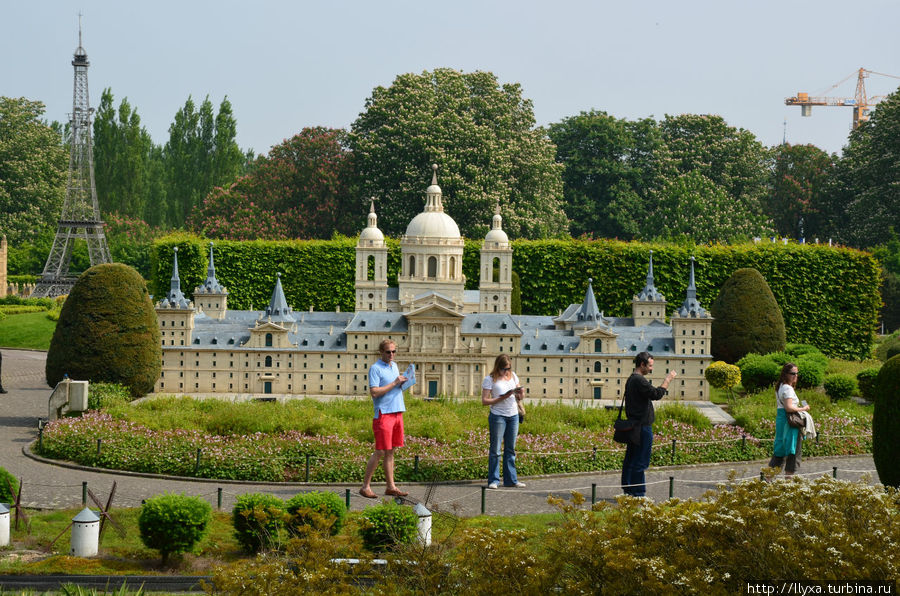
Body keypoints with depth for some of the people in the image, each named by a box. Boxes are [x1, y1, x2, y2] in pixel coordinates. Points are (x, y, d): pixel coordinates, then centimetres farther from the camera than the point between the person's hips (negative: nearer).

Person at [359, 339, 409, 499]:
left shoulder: (394, 366, 17)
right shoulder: (375, 368, -8)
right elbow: (374, 392, -17)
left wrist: (403, 384, 5)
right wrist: (394, 383, -17)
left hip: (397, 412, 8)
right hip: (383, 414, -8)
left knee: (390, 451, 9)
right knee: (380, 452, -8)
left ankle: (391, 487, 11)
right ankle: (365, 486, -2)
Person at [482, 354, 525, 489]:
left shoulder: (513, 376, 9)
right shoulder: (490, 380, -6)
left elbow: (518, 398, 15)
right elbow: (484, 401, -11)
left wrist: (521, 394, -8)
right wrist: (502, 398, -20)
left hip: (513, 416, 5)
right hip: (498, 416, -5)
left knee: (510, 449, 8)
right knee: (495, 449, -3)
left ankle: (511, 479, 12)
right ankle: (493, 480, 0)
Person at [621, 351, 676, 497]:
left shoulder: (631, 380, 16)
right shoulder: (639, 380, -17)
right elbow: (656, 394, -22)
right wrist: (668, 379, -14)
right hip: (643, 426, -11)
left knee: (630, 458, 14)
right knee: (640, 461, -6)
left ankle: (628, 488, 20)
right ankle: (638, 492, -5)